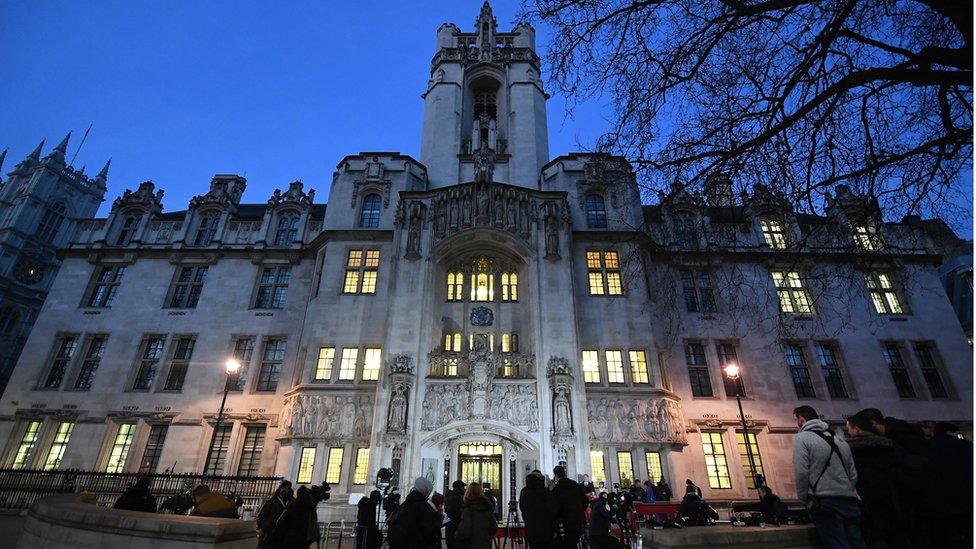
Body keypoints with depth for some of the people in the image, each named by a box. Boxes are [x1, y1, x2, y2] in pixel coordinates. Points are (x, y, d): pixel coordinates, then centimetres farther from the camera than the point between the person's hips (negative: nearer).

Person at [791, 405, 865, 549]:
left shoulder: (801, 438, -5)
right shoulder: (840, 440, 16)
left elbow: (801, 472, -13)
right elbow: (853, 475, 14)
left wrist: (803, 497, 1)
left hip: (823, 502, -7)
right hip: (849, 501, 7)